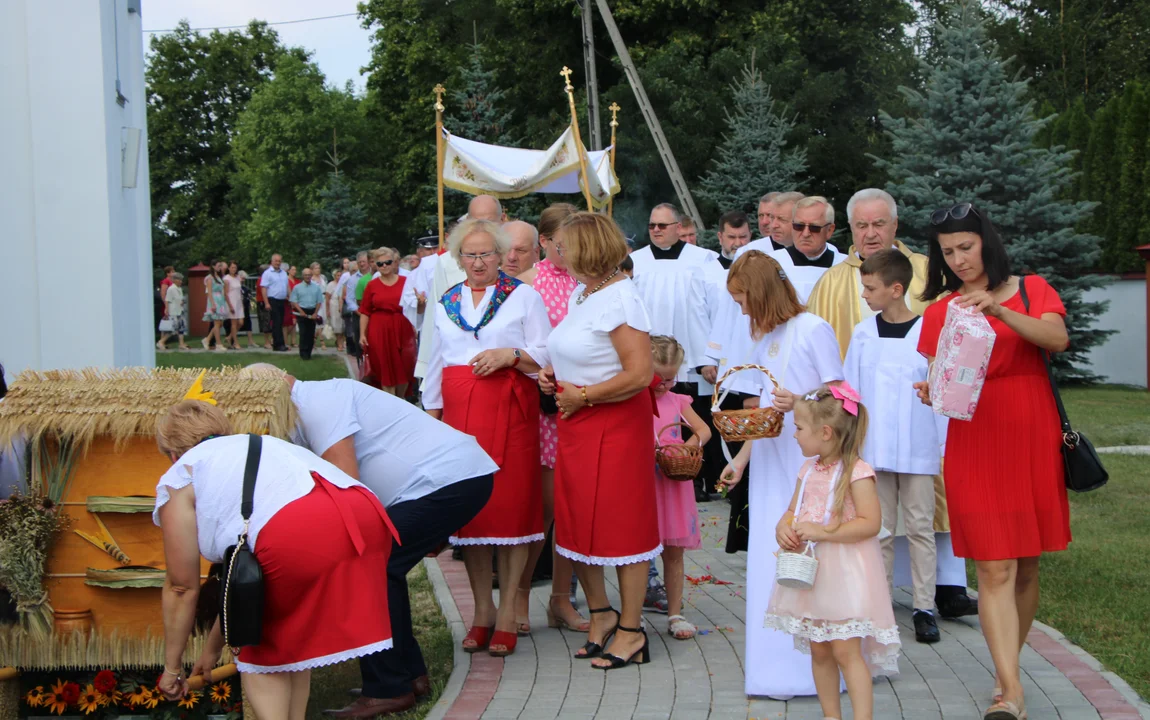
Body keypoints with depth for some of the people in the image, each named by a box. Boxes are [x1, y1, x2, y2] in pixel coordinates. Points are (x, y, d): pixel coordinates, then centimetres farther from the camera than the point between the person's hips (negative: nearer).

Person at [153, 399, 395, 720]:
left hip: (298, 536, -6)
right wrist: (213, 648, 52)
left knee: (260, 652, 18)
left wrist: (172, 667, 35)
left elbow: (183, 587, 22)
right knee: (293, 641, 28)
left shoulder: (179, 477, 22)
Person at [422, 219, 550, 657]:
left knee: (511, 505, -5)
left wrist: (510, 355, -15)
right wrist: (431, 417, 16)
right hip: (459, 413, 4)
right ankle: (482, 611, 11)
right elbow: (435, 367, 22)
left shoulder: (523, 296, 6)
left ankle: (508, 613, 2)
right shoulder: (446, 304, 19)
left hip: (511, 412, -3)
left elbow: (546, 356, 1)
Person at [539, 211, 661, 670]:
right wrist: (554, 376, 6)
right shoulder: (580, 294, 10)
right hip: (577, 425, 9)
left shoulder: (620, 299, -18)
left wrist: (583, 395, -17)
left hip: (616, 423, -9)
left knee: (622, 524, 0)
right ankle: (601, 613, 29)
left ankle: (631, 630, 11)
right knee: (577, 523, 12)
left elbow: (640, 374, -25)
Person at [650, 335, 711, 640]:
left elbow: (704, 429, 9)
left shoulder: (678, 401, 10)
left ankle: (675, 614, 19)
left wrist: (693, 442, -11)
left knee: (673, 551, 10)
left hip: (674, 483, 4)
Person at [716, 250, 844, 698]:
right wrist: (741, 459, 17)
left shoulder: (813, 329, -5)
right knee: (771, 558, 6)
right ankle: (780, 666, 13)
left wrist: (799, 403, -24)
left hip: (808, 459, -7)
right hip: (770, 464, 7)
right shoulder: (764, 340, 17)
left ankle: (818, 664, 0)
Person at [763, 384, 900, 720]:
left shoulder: (856, 472, -14)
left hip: (845, 575, -8)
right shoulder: (808, 470, 10)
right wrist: (783, 528, -6)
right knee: (818, 650, 12)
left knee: (845, 651, -10)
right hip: (810, 572, 8)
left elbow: (870, 523, -19)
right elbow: (792, 511, 18)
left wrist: (821, 531, -23)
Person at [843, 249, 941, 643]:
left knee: (920, 527, 4)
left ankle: (924, 608, 11)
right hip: (872, 449, 3)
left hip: (917, 449, -3)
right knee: (879, 530, 9)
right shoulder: (863, 334, 4)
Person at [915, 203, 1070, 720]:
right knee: (994, 569, -8)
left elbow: (1058, 339, -13)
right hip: (973, 443, -1)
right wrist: (933, 393, -16)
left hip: (1032, 440, 1)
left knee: (1026, 564, 7)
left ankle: (1007, 670, 23)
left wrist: (1000, 311, -26)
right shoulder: (941, 311, 9)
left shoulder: (1030, 290, 7)